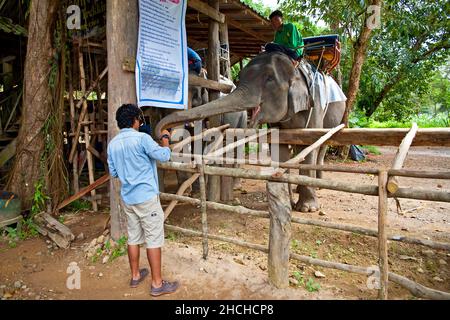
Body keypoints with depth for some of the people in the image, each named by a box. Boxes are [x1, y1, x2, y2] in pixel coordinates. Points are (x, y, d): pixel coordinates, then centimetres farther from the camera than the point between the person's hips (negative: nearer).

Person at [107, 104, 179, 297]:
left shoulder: (112, 144, 6)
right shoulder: (142, 138, -14)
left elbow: (113, 173, 13)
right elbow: (163, 156, -11)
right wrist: (165, 143, 6)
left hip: (127, 198, 7)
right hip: (146, 197, -7)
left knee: (133, 237, 17)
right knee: (154, 238, 1)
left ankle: (135, 276, 31)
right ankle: (157, 284, 9)